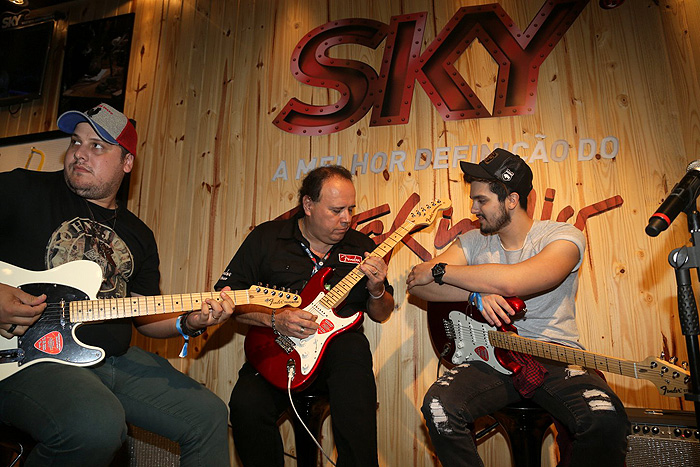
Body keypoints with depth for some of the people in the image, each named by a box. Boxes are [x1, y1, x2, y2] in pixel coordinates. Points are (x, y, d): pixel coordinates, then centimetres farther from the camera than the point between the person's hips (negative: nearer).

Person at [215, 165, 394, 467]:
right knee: (247, 404, -28)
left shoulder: (362, 246, 10)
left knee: (354, 350, -33)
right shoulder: (266, 238, 3)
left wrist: (376, 289, -8)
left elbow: (381, 315, 15)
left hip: (338, 347, 1)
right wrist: (274, 319, -12)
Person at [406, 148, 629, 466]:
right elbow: (416, 284, -2)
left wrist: (438, 270, -15)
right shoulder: (474, 242, 8)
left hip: (556, 356, -2)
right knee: (438, 407, -25)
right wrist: (477, 293, -17)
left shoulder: (563, 237, -6)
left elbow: (510, 281, -26)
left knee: (606, 419, -30)